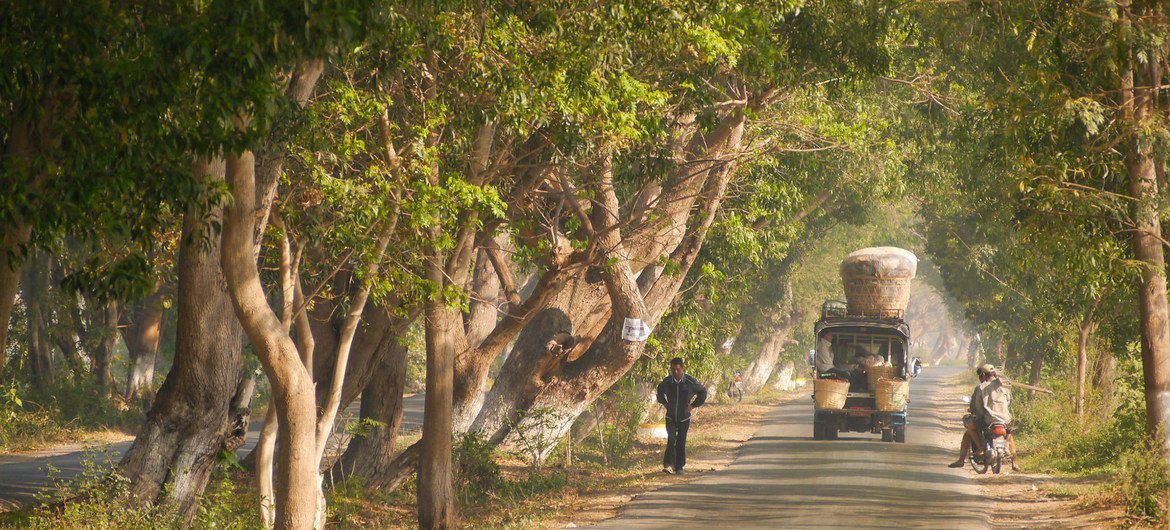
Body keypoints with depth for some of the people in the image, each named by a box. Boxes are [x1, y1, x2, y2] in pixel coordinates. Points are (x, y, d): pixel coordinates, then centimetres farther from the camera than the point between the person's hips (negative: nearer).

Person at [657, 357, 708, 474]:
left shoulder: (690, 382, -9)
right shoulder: (666, 382, -5)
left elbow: (702, 392, 8)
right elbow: (660, 391, 19)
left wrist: (694, 405, 2)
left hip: (684, 417, 0)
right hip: (670, 417, 0)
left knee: (681, 442, 3)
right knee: (671, 440, -16)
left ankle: (679, 467, 13)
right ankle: (668, 465, -22)